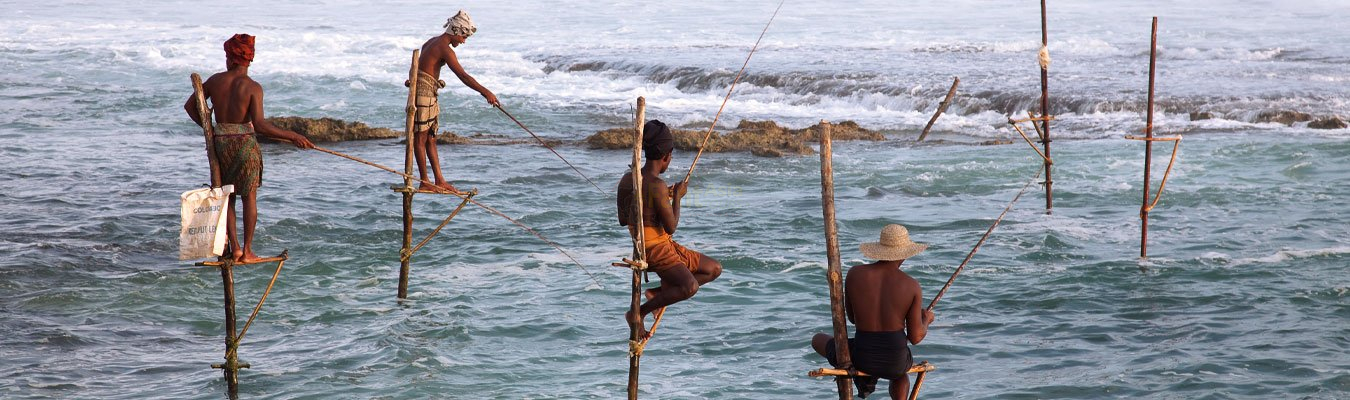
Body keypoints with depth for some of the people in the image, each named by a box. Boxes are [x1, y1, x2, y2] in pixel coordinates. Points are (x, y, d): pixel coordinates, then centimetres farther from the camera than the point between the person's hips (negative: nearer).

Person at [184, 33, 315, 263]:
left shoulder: (215, 80, 1)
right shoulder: (253, 87, -11)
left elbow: (190, 106, 9)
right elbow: (259, 124, -21)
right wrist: (292, 137, -17)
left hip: (220, 142, 3)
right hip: (245, 142, -3)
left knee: (227, 196, 15)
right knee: (249, 196, 7)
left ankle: (234, 247, 10)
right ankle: (247, 251, 7)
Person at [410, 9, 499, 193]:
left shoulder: (433, 42, 14)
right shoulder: (445, 49, -17)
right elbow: (463, 76, -23)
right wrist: (485, 92, -23)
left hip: (429, 96, 10)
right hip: (423, 94, -10)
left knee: (431, 138, 10)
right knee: (421, 138, -5)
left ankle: (439, 180, 12)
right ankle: (424, 183, -1)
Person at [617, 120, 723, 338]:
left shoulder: (627, 180, 4)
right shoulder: (657, 186, -22)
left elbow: (622, 220, 14)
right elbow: (671, 227, -17)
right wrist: (677, 197, -2)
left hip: (665, 246, 9)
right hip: (657, 249, -9)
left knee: (714, 269, 13)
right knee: (690, 286, -31)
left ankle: (659, 291, 8)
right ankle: (638, 312, -17)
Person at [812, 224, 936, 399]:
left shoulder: (855, 274, -9)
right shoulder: (912, 286, -10)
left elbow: (852, 317, 6)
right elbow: (915, 337, -5)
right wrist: (926, 320, 18)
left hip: (861, 358, -2)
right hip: (894, 362, 2)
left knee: (818, 340, 31)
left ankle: (864, 377, 13)